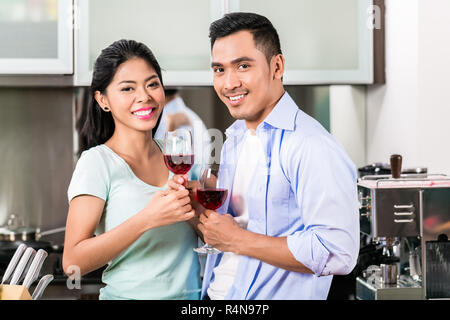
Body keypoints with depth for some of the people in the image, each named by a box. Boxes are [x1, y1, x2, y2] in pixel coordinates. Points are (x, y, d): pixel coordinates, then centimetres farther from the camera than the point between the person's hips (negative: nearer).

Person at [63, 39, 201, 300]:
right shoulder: (98, 162, -13)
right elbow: (73, 262, -20)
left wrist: (191, 207, -15)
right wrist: (147, 219, -28)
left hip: (191, 293, 5)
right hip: (129, 294, -5)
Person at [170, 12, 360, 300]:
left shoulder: (312, 147, -20)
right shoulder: (233, 138, 8)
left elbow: (338, 254, -27)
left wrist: (237, 240, -20)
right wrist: (198, 207, -5)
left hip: (274, 295, -7)